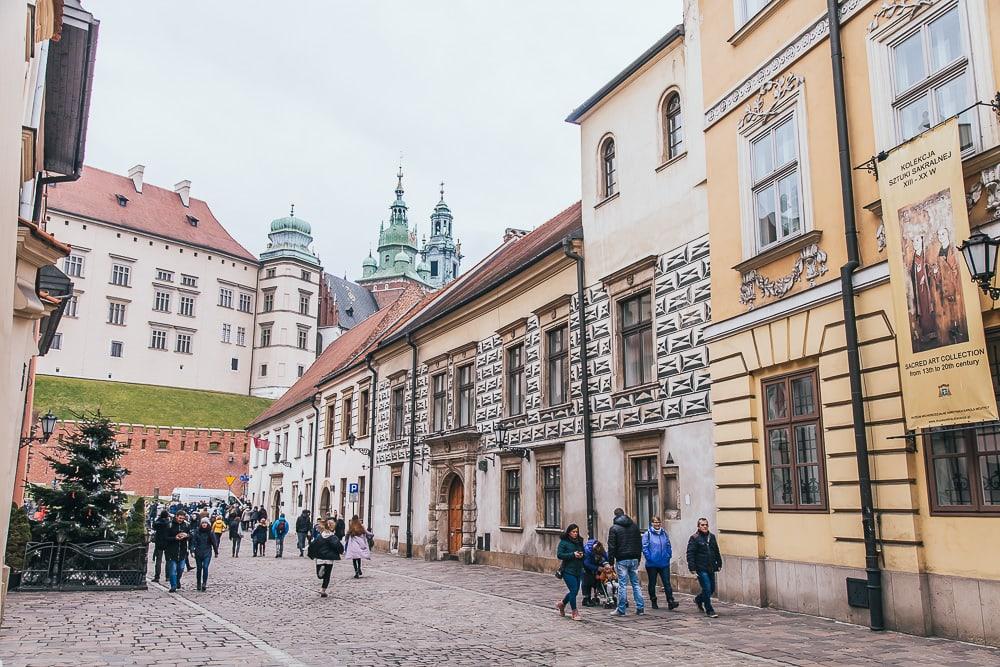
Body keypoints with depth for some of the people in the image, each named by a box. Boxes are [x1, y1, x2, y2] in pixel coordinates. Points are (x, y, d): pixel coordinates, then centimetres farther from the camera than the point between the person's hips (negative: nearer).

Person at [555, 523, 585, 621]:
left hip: (578, 570, 6)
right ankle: (575, 613, 3)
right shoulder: (563, 542, -6)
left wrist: (581, 555, -4)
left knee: (575, 591, 11)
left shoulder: (580, 542, 12)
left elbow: (584, 553, 20)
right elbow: (559, 555, -13)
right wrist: (573, 554, -19)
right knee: (574, 590, -10)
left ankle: (561, 604, 35)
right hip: (568, 570, -6)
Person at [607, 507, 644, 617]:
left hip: (622, 559, -4)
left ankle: (621, 610, 2)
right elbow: (639, 543, 15)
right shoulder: (634, 526, 10)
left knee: (622, 584, -2)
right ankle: (640, 608, 7)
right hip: (634, 559, 4)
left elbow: (611, 546, -8)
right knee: (636, 584, 9)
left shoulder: (614, 528, -5)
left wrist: (611, 561, -4)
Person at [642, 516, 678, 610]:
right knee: (652, 584, 9)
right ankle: (653, 602, 21)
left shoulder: (664, 534, 8)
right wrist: (649, 558, -14)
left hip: (664, 564, 2)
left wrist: (668, 556, 2)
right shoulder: (647, 534, -5)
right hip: (652, 564, -2)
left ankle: (670, 602, -8)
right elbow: (645, 548, -7)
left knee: (667, 583, -5)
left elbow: (668, 546, 13)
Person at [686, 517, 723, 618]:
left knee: (712, 588, 13)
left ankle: (698, 600, 38)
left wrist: (719, 564, 18)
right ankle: (709, 610, 4)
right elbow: (690, 554, -11)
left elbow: (717, 552, 21)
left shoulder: (712, 537, 12)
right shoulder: (694, 538, -7)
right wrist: (692, 567, -17)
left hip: (711, 568, 7)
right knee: (707, 589, -8)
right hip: (701, 569, -7)